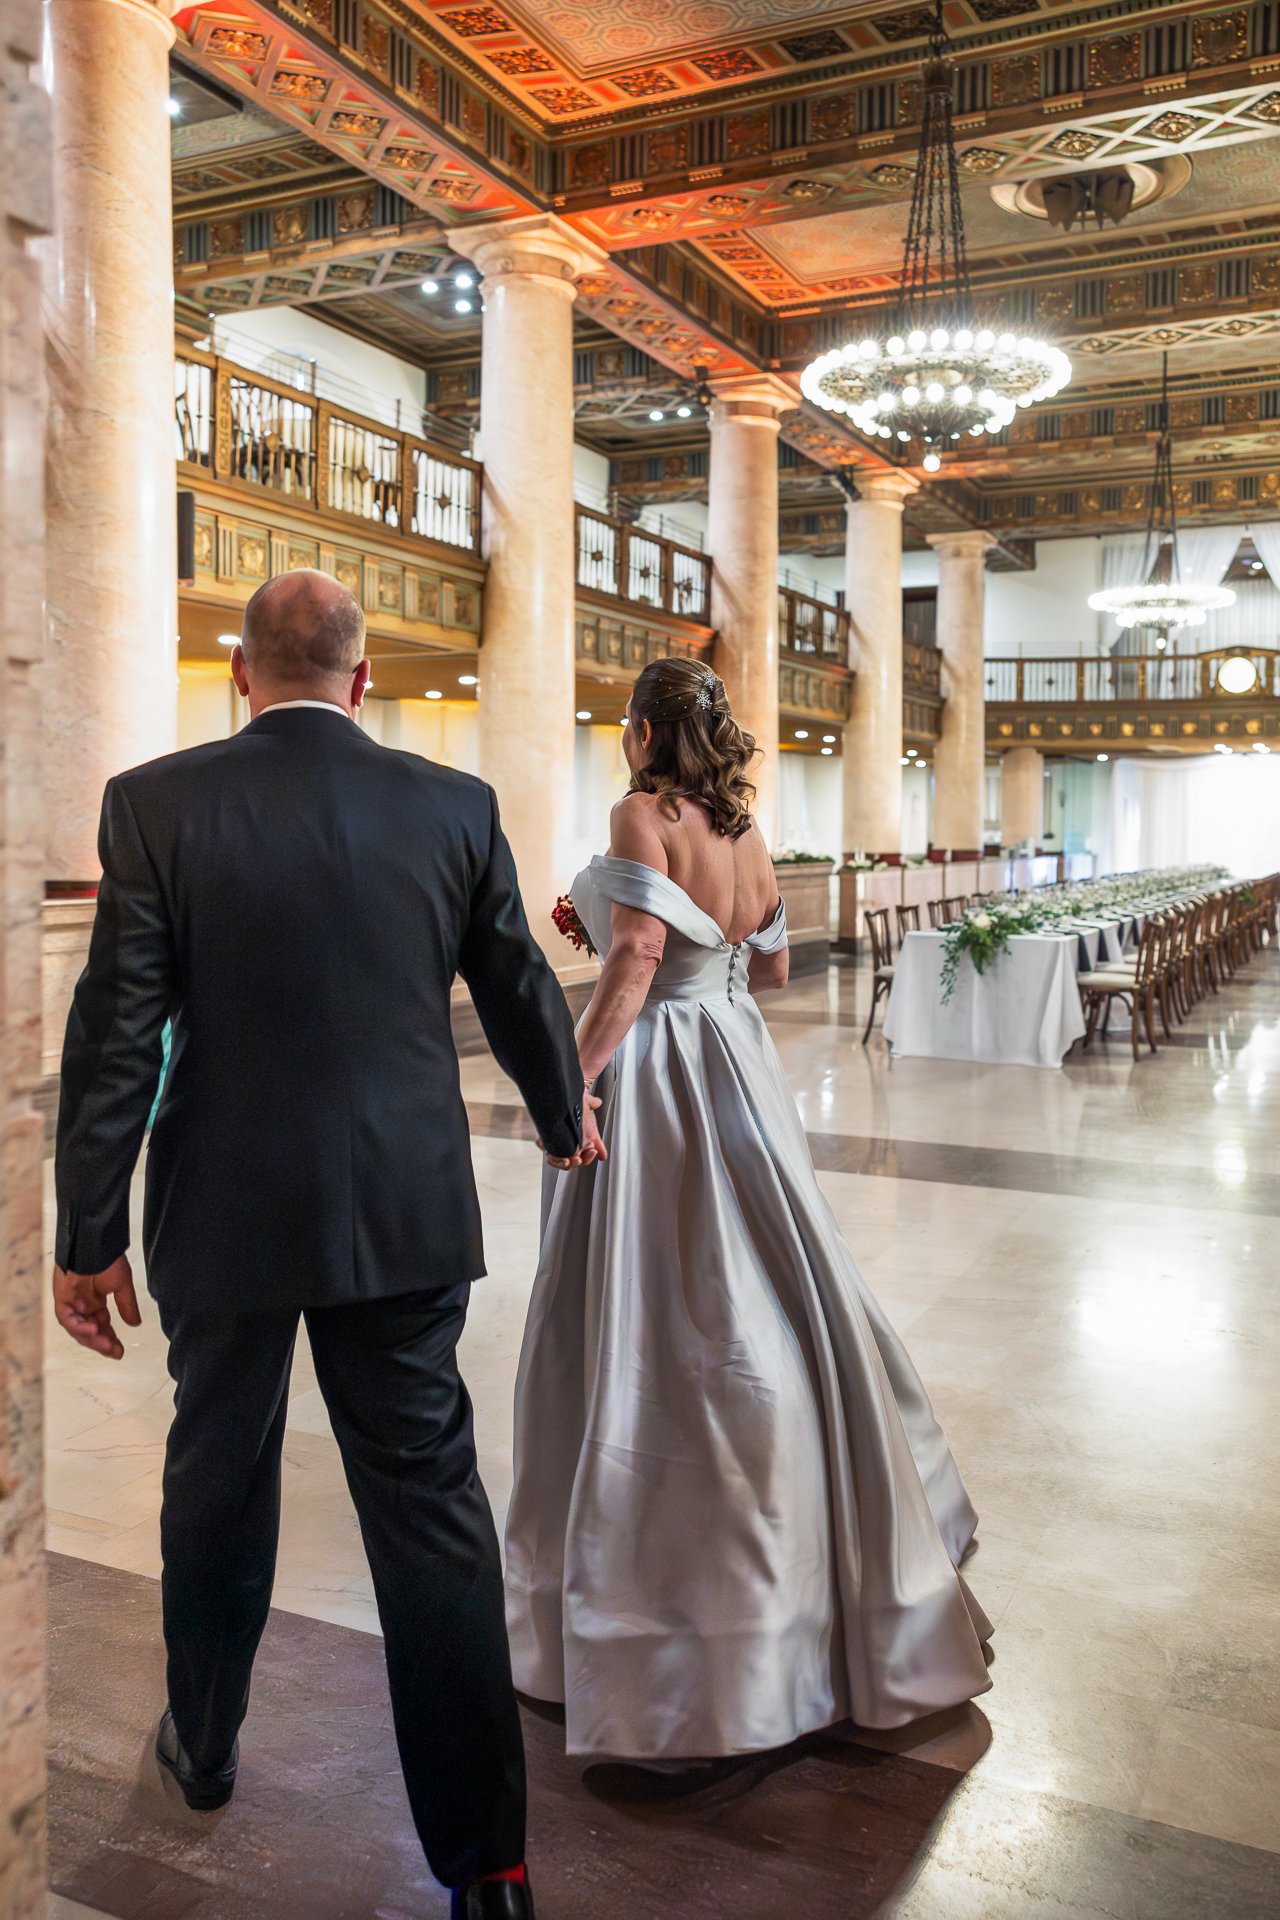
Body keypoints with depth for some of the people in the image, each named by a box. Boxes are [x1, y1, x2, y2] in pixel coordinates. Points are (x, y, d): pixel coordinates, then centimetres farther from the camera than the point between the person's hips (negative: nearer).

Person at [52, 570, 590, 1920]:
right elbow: (521, 994, 8)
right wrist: (565, 1118, 26)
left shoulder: (156, 803, -8)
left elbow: (116, 1035, -9)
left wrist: (86, 1236, 0)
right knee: (433, 1509, 8)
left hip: (225, 1216, 0)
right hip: (406, 1213, 1)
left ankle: (204, 1746, 44)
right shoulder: (455, 804, -2)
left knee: (216, 1485, 21)